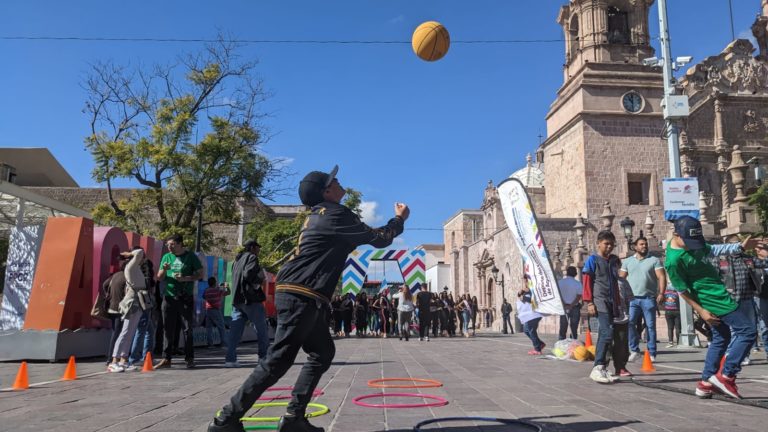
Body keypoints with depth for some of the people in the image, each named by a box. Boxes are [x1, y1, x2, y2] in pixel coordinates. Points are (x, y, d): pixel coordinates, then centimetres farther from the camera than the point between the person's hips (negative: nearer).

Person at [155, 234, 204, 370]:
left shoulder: (190, 256, 2)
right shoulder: (166, 257, 11)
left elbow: (200, 274, 2)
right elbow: (159, 278, 12)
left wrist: (185, 278, -13)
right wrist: (164, 270, -10)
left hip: (186, 298, -3)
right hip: (169, 297, 3)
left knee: (187, 329, 1)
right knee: (168, 329, 4)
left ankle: (189, 359, 7)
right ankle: (166, 359, 8)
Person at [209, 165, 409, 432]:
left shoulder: (320, 215, 20)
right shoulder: (336, 214, -7)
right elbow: (379, 239, -1)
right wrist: (399, 219, 15)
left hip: (301, 296, 10)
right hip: (301, 296, -10)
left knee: (323, 353, 13)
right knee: (278, 360, -7)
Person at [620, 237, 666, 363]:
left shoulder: (654, 260, 5)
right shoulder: (627, 261, 13)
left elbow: (662, 277, -2)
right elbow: (621, 279, 11)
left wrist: (661, 293, -15)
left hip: (649, 298, -1)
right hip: (632, 298, 2)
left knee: (650, 326, 2)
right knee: (629, 323, -10)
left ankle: (652, 354, 8)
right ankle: (634, 350, 1)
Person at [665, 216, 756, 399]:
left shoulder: (692, 241, 1)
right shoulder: (674, 260, -25)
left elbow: (712, 250, 18)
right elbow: (682, 290, -17)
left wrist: (739, 246, 12)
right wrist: (700, 310, -13)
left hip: (719, 293, 10)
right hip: (714, 300, -10)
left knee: (721, 339, 16)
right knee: (747, 331, -5)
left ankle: (706, 383, 21)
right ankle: (726, 376, 0)